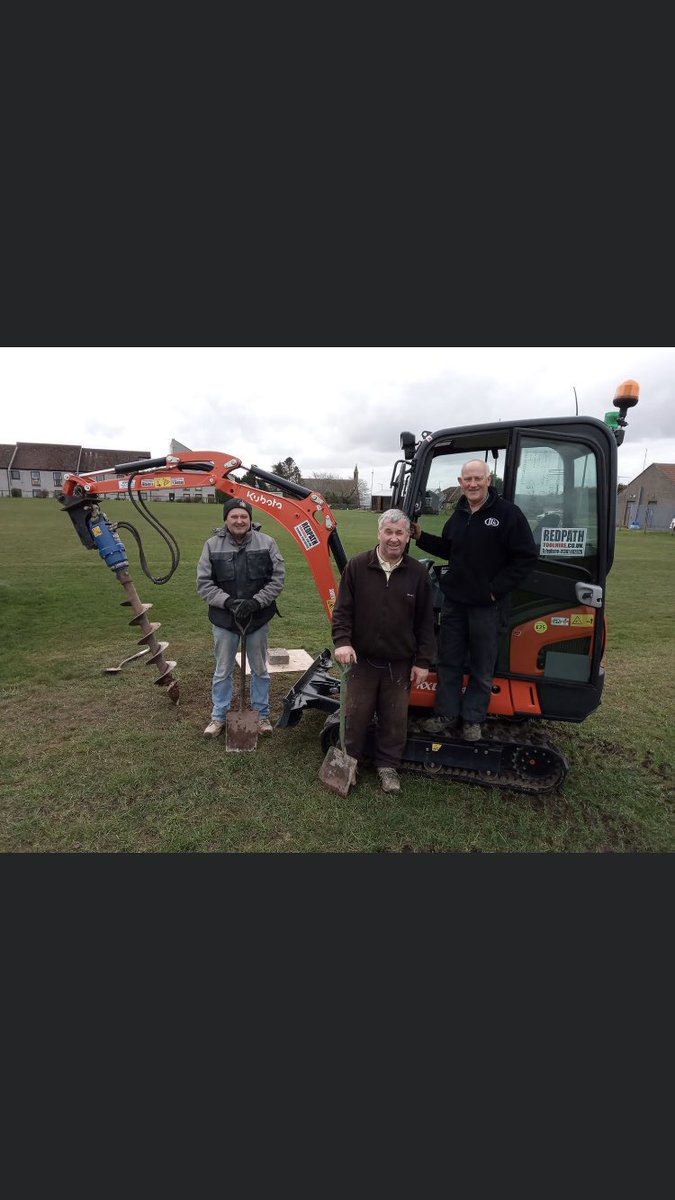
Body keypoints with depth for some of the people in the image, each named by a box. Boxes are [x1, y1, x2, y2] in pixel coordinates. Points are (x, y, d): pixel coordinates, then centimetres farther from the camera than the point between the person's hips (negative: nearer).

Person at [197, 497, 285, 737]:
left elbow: (278, 578, -6)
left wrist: (255, 602, -18)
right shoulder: (212, 545, -5)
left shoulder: (266, 543, -6)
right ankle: (218, 717, 31)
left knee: (260, 670, 14)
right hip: (224, 620, 0)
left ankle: (262, 715, 31)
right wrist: (228, 602, -19)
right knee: (222, 672, 14)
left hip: (258, 619, 0)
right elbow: (203, 583, -5)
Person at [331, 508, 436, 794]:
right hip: (362, 659, -1)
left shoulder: (418, 573, -3)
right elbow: (343, 609, -3)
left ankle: (388, 765, 33)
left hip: (400, 663, 1)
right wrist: (342, 641, -17)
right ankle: (349, 760, 34)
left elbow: (425, 622, 0)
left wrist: (423, 661, -1)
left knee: (395, 719, 13)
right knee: (356, 715, 12)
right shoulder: (357, 566, -5)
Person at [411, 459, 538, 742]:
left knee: (482, 666, 8)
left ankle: (473, 719, 23)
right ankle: (446, 714, 26)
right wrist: (421, 537, 9)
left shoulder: (508, 513, -10)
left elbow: (526, 557, -12)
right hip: (454, 601, 6)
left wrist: (496, 589, -15)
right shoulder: (459, 514, 10)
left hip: (486, 604, -6)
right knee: (449, 660, 12)